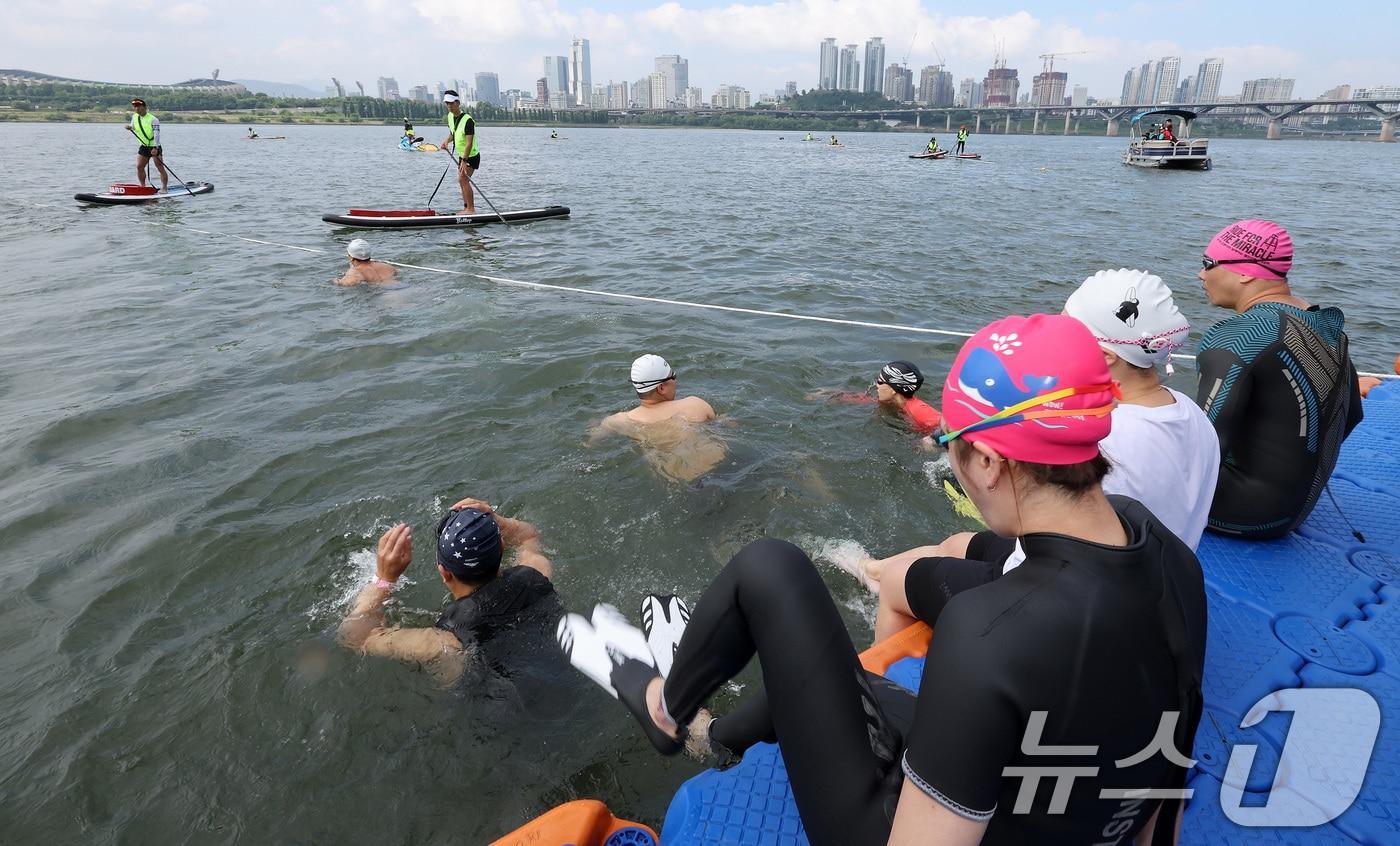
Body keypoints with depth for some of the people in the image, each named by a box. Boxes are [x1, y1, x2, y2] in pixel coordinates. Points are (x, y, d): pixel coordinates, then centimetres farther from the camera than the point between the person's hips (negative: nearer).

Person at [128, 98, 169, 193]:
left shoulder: (153, 119, -14)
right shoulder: (134, 117, 7)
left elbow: (156, 134, -21)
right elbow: (134, 128, 21)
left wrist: (155, 148, -30)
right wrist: (130, 128, -5)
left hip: (155, 147, -6)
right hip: (143, 147, 6)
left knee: (160, 168, -8)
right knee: (139, 167, 1)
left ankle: (164, 188, -2)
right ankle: (143, 186, 11)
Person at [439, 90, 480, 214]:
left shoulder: (468, 120, -24)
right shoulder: (450, 116, 2)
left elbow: (469, 143, -28)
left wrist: (464, 161, -32)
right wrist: (447, 140, -2)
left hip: (471, 155, -9)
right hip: (462, 155, 9)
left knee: (463, 179, -18)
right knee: (462, 181, 11)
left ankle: (471, 208, -15)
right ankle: (466, 208, 20)